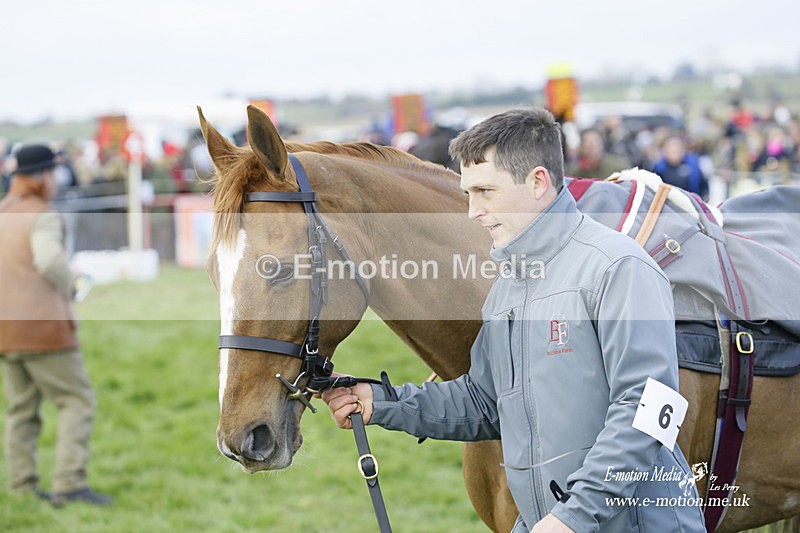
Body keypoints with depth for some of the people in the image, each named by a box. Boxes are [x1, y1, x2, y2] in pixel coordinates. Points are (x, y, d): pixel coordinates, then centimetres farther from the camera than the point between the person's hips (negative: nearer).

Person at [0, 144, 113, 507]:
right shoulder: (42, 218, -12)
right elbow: (49, 260, -29)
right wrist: (69, 286, -10)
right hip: (44, 328, -8)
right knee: (77, 401, -2)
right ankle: (69, 484, -11)